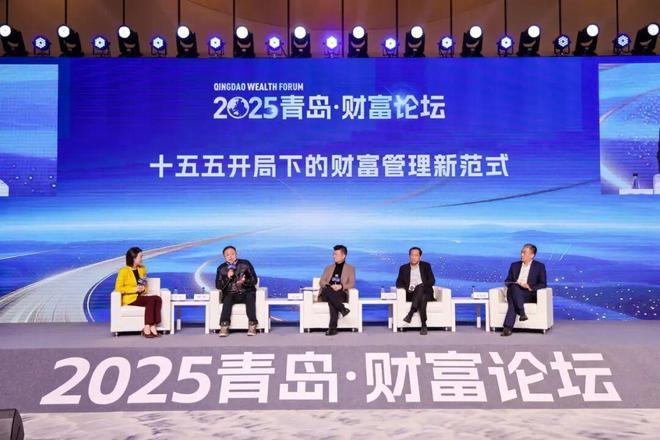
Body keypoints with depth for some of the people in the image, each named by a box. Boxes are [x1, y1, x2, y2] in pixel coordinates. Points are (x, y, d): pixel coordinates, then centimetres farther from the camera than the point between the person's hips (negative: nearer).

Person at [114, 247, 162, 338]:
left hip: (141, 296, 6)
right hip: (130, 298, -6)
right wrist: (134, 289, -17)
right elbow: (118, 288, -11)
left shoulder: (142, 269, 15)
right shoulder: (124, 271, -6)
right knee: (151, 300, -30)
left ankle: (152, 327, -29)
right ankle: (146, 329, -29)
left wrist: (144, 289, 0)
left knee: (158, 299, -24)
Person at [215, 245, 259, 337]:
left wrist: (245, 281, -22)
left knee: (250, 296, -33)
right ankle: (224, 327, -41)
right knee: (227, 298, -32)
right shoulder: (221, 268, 7)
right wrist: (227, 277, -15)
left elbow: (254, 280, -1)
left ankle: (252, 325, -38)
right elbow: (218, 286, 0)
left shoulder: (245, 263, 4)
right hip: (231, 294, 1)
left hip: (246, 292, -1)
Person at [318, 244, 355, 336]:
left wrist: (341, 286, -18)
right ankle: (342, 309, -44)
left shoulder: (350, 268, 17)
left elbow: (352, 284, 4)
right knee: (327, 290, -36)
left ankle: (332, 328, -44)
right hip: (326, 294, 2)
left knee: (332, 301, -38)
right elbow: (321, 282, 12)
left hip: (341, 294, -2)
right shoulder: (328, 268, 26)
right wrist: (330, 286, -12)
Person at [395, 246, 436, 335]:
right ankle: (424, 326, -45)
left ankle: (411, 313, -45)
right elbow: (399, 283, 7)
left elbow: (432, 281, 1)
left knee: (420, 287, -38)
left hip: (426, 293, 0)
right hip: (411, 295, 0)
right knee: (422, 299, -37)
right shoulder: (404, 268, 13)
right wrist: (407, 288, -16)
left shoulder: (426, 266, 12)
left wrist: (420, 286, -17)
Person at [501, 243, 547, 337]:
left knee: (513, 301, -35)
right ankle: (522, 312, -44)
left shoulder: (540, 266, 10)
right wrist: (515, 283, -5)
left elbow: (543, 284, 3)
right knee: (514, 286, -36)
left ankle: (508, 327, -42)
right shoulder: (514, 265, 21)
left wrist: (530, 287, -15)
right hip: (514, 293, 3)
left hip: (530, 295, -3)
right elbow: (507, 281, 19)